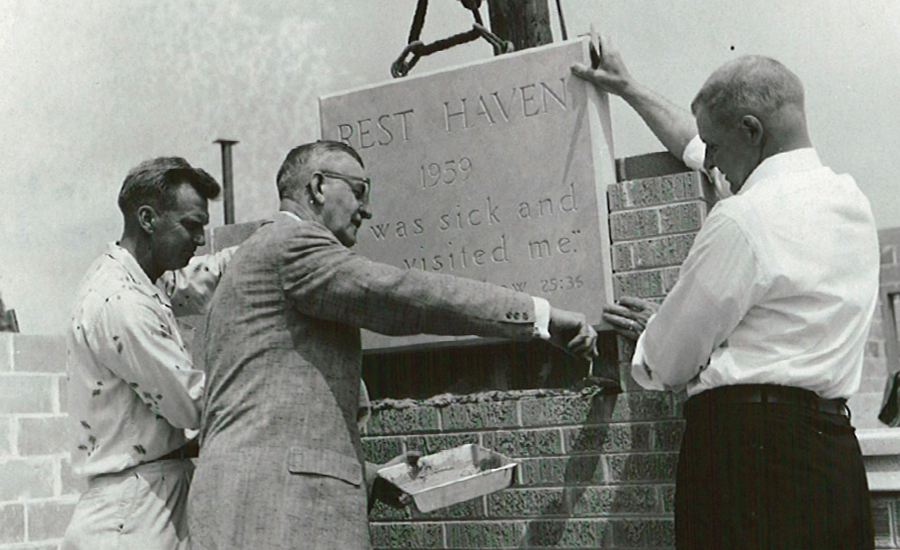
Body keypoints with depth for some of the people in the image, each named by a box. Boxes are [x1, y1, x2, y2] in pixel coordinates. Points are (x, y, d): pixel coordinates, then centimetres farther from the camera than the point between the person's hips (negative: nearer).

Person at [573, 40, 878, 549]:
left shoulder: (743, 217, -13)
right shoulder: (851, 199, 14)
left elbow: (669, 364, -5)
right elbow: (703, 150, 29)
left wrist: (650, 332, 19)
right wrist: (629, 90, 37)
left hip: (748, 447, -8)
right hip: (834, 446, 9)